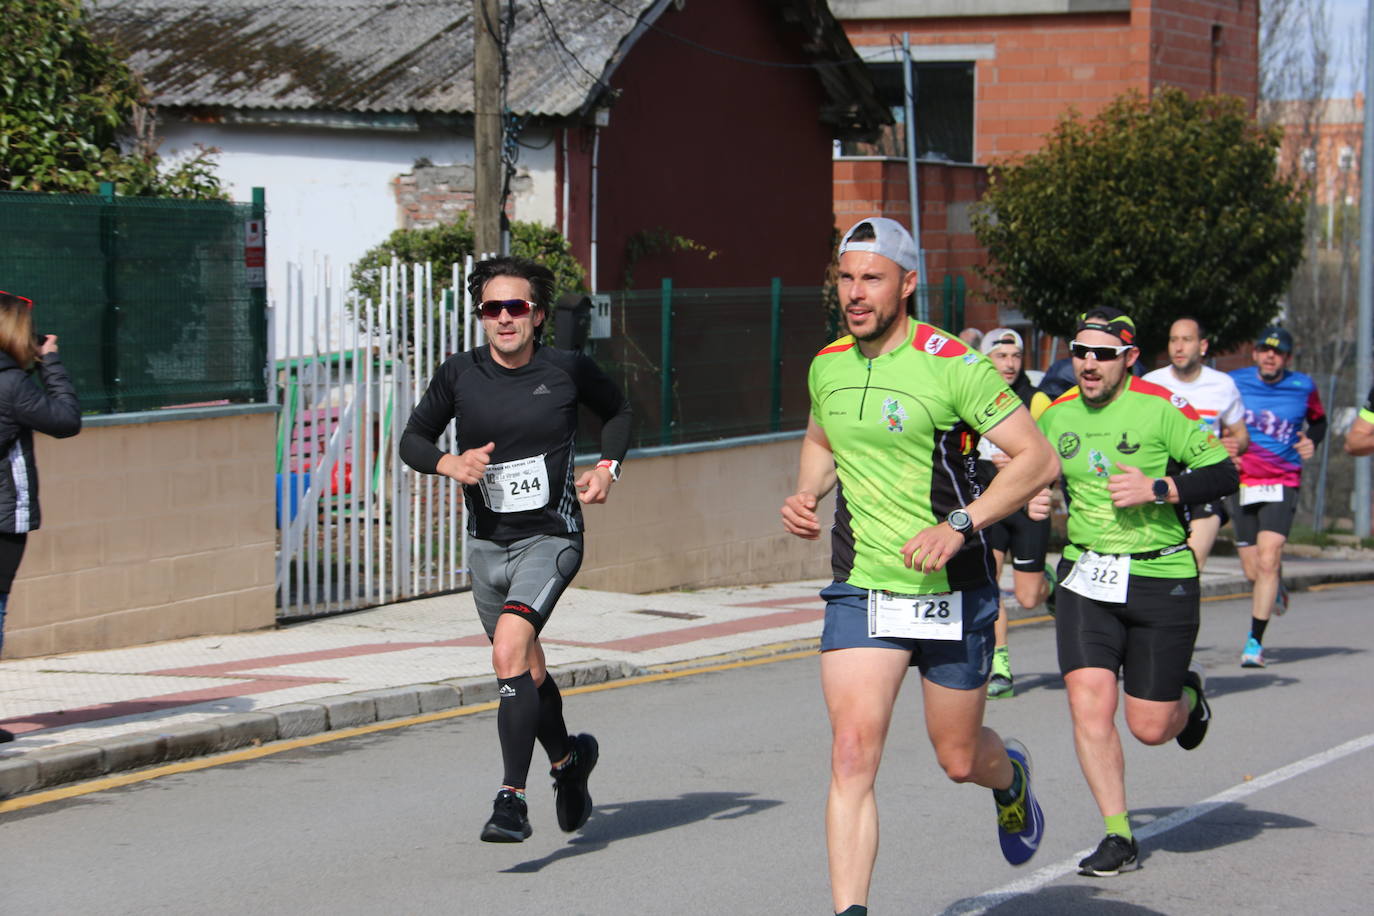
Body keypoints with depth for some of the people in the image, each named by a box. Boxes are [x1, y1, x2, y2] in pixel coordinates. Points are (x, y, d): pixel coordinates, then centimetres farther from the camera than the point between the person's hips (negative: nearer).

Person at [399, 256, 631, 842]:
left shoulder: (567, 369, -7)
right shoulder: (459, 374, -4)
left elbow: (617, 410, 13)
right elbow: (413, 439, 7)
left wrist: (607, 467, -3)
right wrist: (448, 464, -13)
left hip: (550, 539, -4)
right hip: (487, 545, 4)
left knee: (509, 653, -25)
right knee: (527, 672, 18)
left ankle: (513, 799, -22)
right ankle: (568, 759, 47)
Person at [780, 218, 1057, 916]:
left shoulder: (954, 366, -15)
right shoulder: (827, 367, 3)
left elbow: (1036, 458, -14)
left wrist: (958, 526, -24)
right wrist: (806, 495, 3)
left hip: (951, 592, -3)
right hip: (860, 590, 3)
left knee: (958, 760, 12)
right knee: (853, 753, -14)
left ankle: (1010, 776, 50)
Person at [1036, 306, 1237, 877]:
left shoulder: (1160, 407, -9)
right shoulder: (1056, 416, 5)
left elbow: (1224, 474, -9)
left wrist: (1157, 489, -19)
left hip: (1161, 578, -3)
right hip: (1086, 578, 3)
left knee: (1151, 729, 1)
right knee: (1089, 704, -14)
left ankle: (1187, 694, 39)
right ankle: (1118, 836, -1)